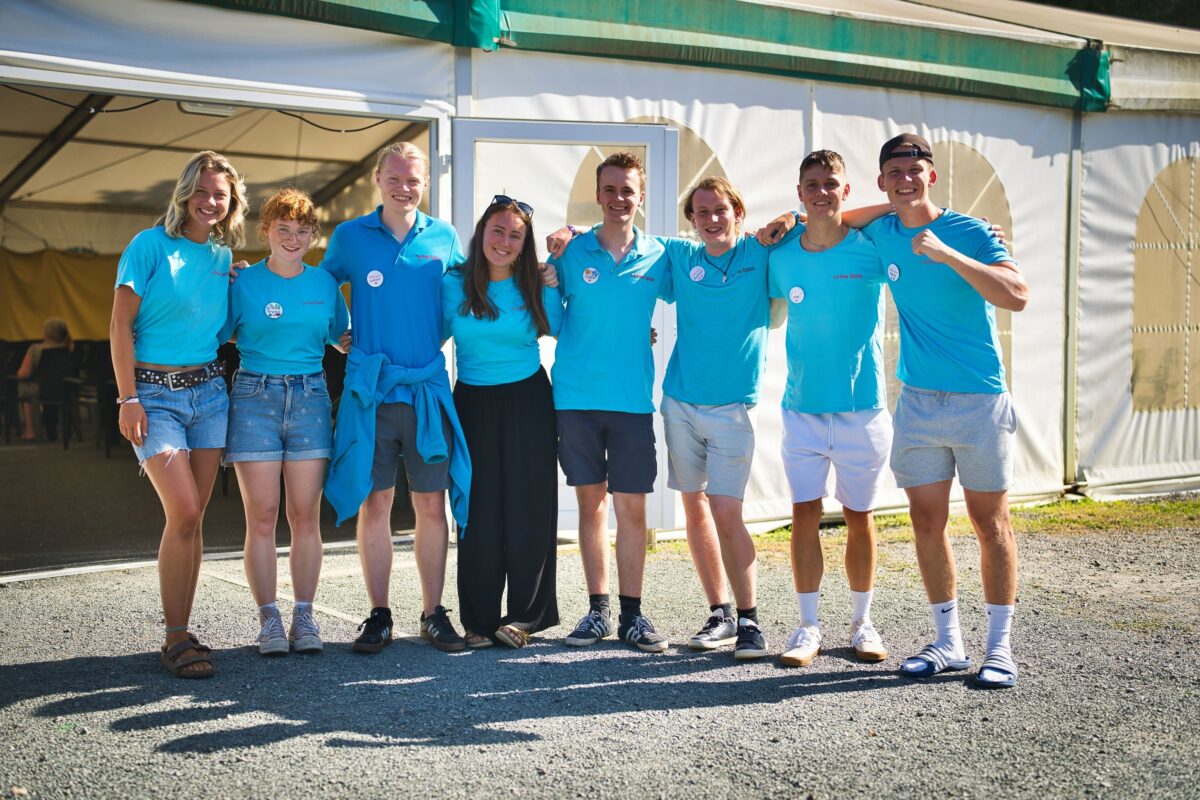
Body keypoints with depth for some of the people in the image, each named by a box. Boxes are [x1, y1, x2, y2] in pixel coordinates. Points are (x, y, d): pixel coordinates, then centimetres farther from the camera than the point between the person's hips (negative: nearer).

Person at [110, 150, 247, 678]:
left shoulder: (222, 256, 11)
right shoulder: (151, 245, -5)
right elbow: (121, 326, -7)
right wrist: (128, 399, -12)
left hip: (208, 391, 5)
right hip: (155, 393, -5)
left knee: (192, 519, 5)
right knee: (183, 512, -14)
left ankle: (180, 634, 13)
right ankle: (175, 643, -4)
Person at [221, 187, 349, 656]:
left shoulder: (325, 283, 9)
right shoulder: (243, 282, 2)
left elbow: (342, 338, 19)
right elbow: (216, 337, 5)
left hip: (310, 398, 2)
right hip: (254, 397, -2)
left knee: (306, 516, 2)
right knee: (261, 516, -2)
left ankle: (304, 617, 9)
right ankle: (269, 619, 5)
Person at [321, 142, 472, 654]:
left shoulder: (443, 238, 8)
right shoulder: (349, 237, 5)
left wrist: (432, 343, 7)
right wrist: (343, 340, 6)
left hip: (428, 390, 1)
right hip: (370, 389, -1)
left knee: (432, 504, 3)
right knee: (374, 503, 2)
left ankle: (434, 614, 13)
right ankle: (379, 617, 12)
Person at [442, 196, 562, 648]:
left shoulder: (538, 290, 0)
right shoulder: (453, 285, 2)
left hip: (527, 406, 0)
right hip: (472, 406, 1)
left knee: (529, 510, 1)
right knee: (478, 513, 3)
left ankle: (525, 615, 13)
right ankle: (479, 620, 12)